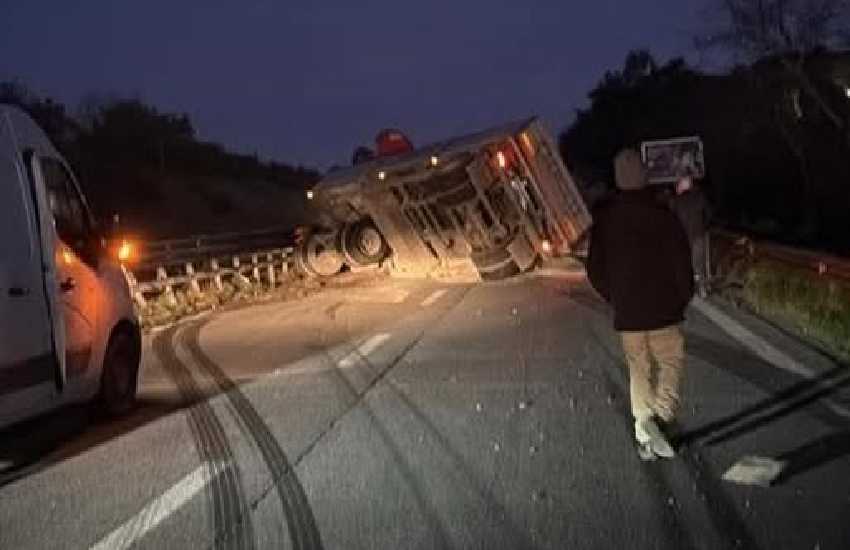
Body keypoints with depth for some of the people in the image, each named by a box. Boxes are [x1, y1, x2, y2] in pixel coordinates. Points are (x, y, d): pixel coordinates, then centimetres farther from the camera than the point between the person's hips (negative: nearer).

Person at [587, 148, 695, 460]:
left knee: (638, 370, 14)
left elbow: (595, 268, 3)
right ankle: (660, 415, -12)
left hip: (626, 311, 3)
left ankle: (645, 438, 17)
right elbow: (681, 262, -10)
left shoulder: (604, 217, -2)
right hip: (664, 309, -3)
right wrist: (684, 297, 6)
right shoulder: (662, 214, -11)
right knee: (671, 362, 12)